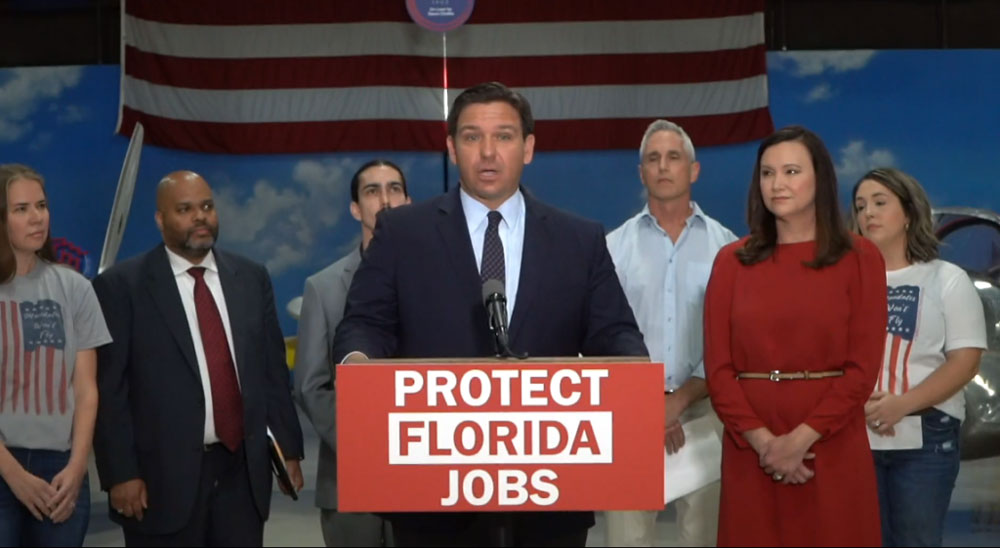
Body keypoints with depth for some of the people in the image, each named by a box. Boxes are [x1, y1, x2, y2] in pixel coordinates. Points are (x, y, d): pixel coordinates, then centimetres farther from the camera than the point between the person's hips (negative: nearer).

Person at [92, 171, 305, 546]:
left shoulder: (251, 279, 10)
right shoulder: (122, 286, -3)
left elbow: (273, 371, 13)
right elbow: (109, 389, -6)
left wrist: (288, 449, 9)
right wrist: (120, 474, -11)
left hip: (242, 470, 4)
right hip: (164, 476, -3)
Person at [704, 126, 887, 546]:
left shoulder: (860, 259, 1)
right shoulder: (732, 261, 8)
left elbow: (863, 368, -4)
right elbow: (718, 368, 2)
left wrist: (801, 438, -13)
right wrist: (763, 440, -10)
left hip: (831, 450, -2)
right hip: (750, 452, 2)